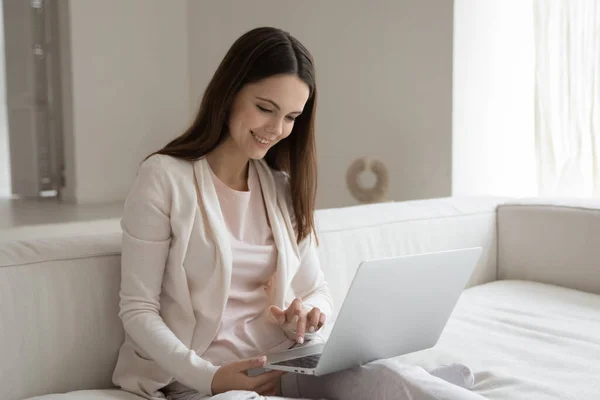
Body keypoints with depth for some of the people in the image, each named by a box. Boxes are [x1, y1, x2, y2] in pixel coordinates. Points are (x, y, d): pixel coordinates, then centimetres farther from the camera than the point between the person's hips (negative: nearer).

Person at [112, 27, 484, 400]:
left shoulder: (284, 187, 11)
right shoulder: (165, 176, -6)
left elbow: (318, 291, 14)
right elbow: (138, 309, -7)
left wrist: (309, 314, -11)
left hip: (286, 366, 5)